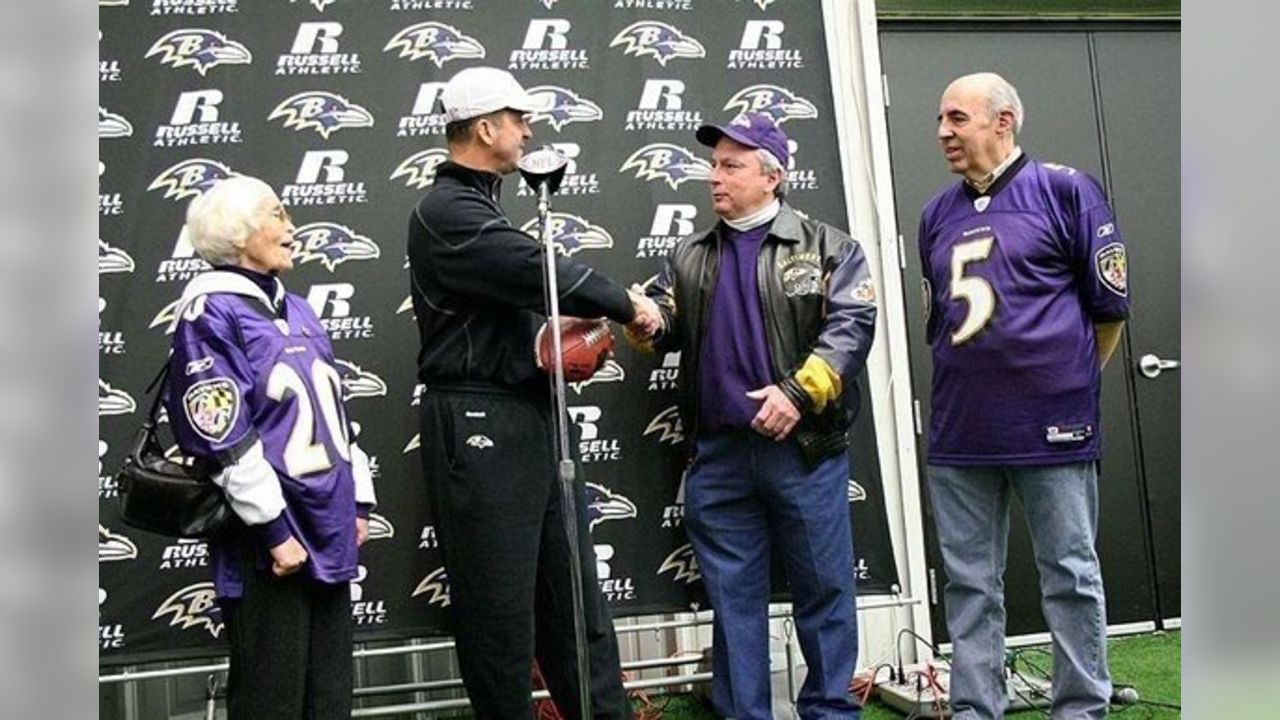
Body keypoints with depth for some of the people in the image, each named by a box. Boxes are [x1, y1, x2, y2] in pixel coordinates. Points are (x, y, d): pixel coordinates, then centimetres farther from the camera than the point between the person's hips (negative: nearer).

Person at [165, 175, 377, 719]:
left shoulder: (296, 310, 14)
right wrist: (274, 529, -17)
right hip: (270, 540, -8)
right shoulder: (212, 312, -11)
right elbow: (224, 438, -17)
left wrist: (357, 499, 14)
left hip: (327, 530, 8)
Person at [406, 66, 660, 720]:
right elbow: (543, 272, -19)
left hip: (528, 417, 10)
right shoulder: (447, 211, -12)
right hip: (481, 425, -10)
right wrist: (627, 305, -7)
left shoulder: (476, 205, 19)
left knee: (573, 592, 12)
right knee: (499, 604, 0)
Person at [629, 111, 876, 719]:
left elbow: (852, 324, -7)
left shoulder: (827, 247, 4)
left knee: (823, 589, 6)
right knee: (733, 596, 9)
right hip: (719, 453, 4)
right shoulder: (689, 258, 16)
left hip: (805, 448, -3)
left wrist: (798, 392, -19)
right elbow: (662, 322, 11)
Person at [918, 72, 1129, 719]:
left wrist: (1069, 383, 9)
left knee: (1071, 577, 5)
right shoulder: (937, 214, 13)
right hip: (959, 435, 5)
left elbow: (1109, 307, 2)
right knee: (969, 583, 9)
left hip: (1051, 429, -4)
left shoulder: (1064, 190, -1)